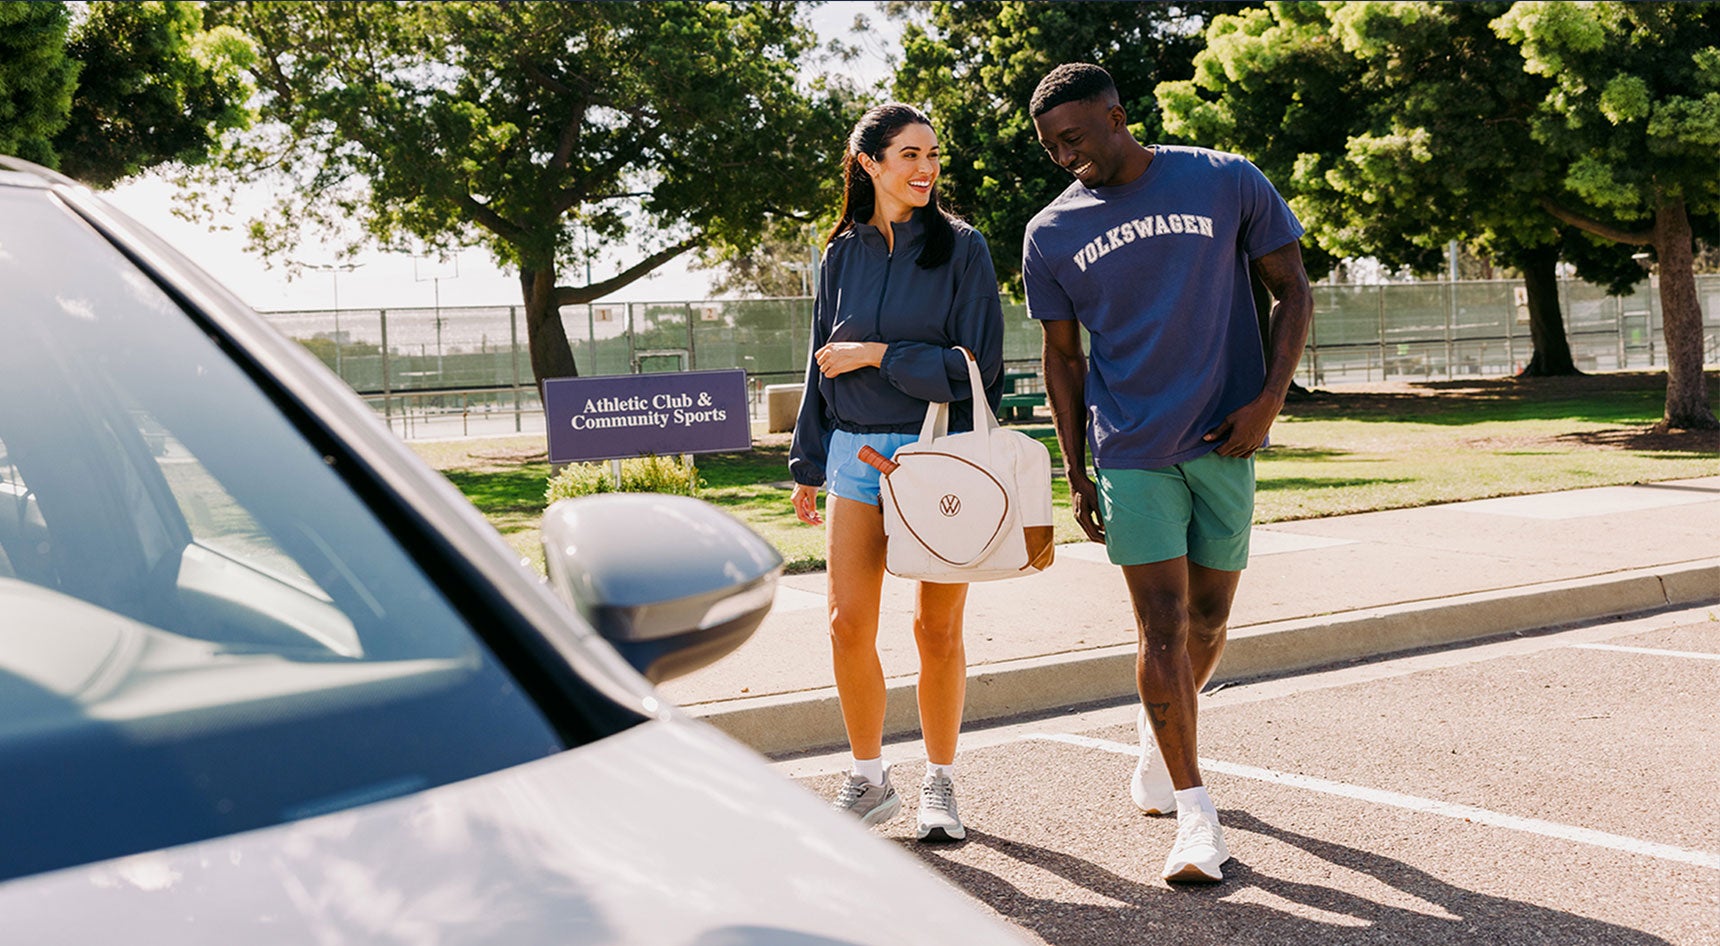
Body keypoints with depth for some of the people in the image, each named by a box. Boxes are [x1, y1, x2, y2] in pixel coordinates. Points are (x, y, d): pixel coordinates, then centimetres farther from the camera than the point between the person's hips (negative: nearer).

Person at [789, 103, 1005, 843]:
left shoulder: (961, 247, -2)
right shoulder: (841, 254, 9)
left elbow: (977, 365, -8)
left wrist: (878, 355, -12)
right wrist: (808, 464, 17)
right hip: (857, 450, 3)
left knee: (937, 629, 3)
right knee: (848, 623, -2)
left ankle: (939, 783, 18)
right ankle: (869, 780, 15)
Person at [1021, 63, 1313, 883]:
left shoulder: (1227, 184, -1)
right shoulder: (1051, 234, 2)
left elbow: (1292, 291, 5)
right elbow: (1062, 356, 10)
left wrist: (1269, 399, -7)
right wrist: (1075, 472, 7)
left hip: (1222, 444, 1)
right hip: (1131, 453, 0)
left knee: (1208, 619, 11)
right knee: (1162, 625, -7)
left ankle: (1158, 740, 38)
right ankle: (1193, 811, 0)